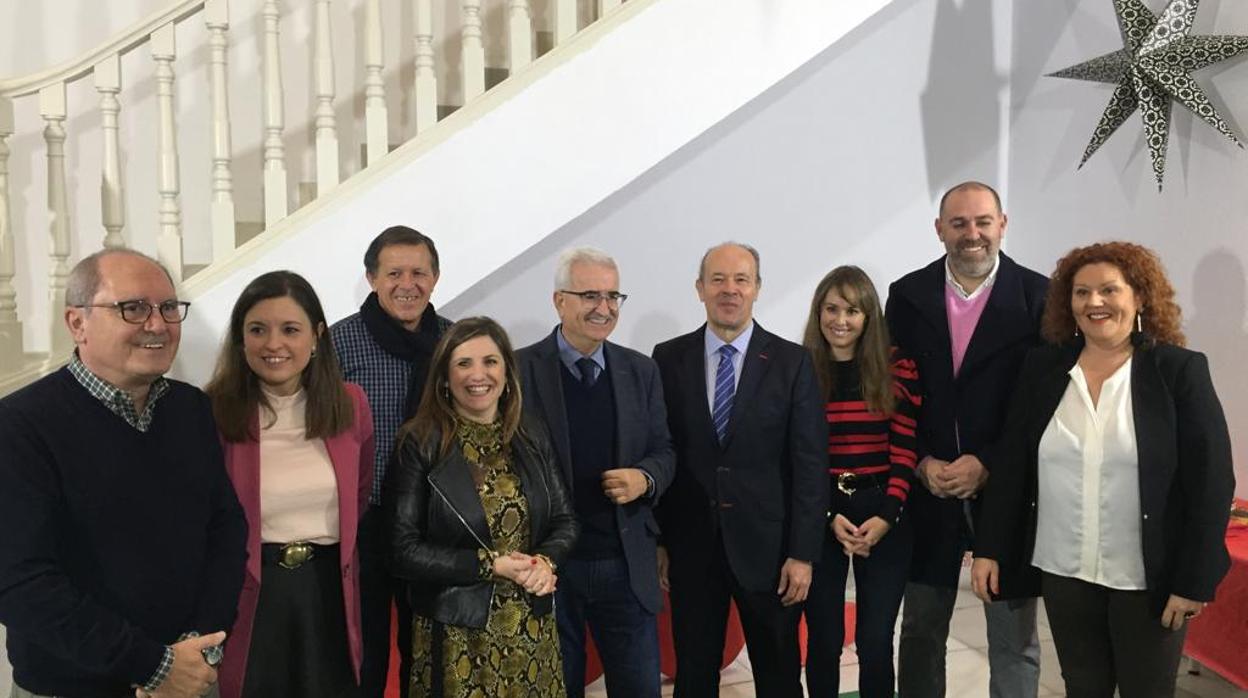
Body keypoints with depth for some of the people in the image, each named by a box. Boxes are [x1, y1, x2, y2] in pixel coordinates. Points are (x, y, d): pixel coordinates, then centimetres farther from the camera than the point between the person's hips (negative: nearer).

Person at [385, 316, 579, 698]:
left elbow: (565, 521, 7)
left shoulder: (531, 435, 3)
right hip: (457, 634, -4)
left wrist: (545, 561, -13)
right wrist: (488, 565, -18)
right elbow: (403, 551, -12)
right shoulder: (420, 444, -10)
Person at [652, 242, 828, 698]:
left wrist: (803, 553, -9)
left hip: (766, 545, -1)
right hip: (690, 545, 1)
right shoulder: (668, 359, 0)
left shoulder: (792, 362, -3)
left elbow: (809, 462, -5)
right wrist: (656, 539, 1)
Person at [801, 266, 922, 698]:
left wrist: (887, 516, -10)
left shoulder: (898, 371, 0)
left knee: (875, 642, 2)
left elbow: (905, 450, -1)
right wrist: (828, 516, -10)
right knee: (824, 640, 8)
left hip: (883, 516, 0)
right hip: (818, 518, 0)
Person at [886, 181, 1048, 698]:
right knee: (920, 631, 14)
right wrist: (922, 463, -7)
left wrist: (989, 466, -12)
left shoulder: (1038, 296, -4)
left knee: (1015, 639, 9)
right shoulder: (907, 295, 3)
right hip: (928, 489, 2)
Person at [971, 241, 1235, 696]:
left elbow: (1210, 482, -8)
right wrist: (988, 549, 0)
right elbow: (1010, 465, 3)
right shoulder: (1043, 368, 2)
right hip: (1063, 571, 3)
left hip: (1149, 578, -2)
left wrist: (1194, 581, -11)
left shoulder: (1180, 370, -7)